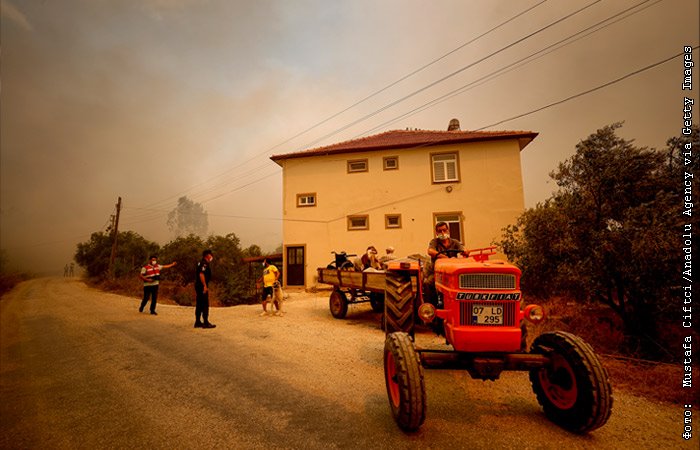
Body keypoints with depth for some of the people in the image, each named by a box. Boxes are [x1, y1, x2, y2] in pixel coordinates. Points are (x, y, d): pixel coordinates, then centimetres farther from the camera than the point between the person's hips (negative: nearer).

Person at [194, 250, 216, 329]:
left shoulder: (201, 263, 18)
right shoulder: (204, 263, -14)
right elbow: (201, 274, -23)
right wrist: (205, 286, -23)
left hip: (198, 286, 10)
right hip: (202, 286, -10)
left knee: (199, 304, 13)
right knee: (205, 305, -6)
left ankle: (198, 322, 18)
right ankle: (206, 323, -3)